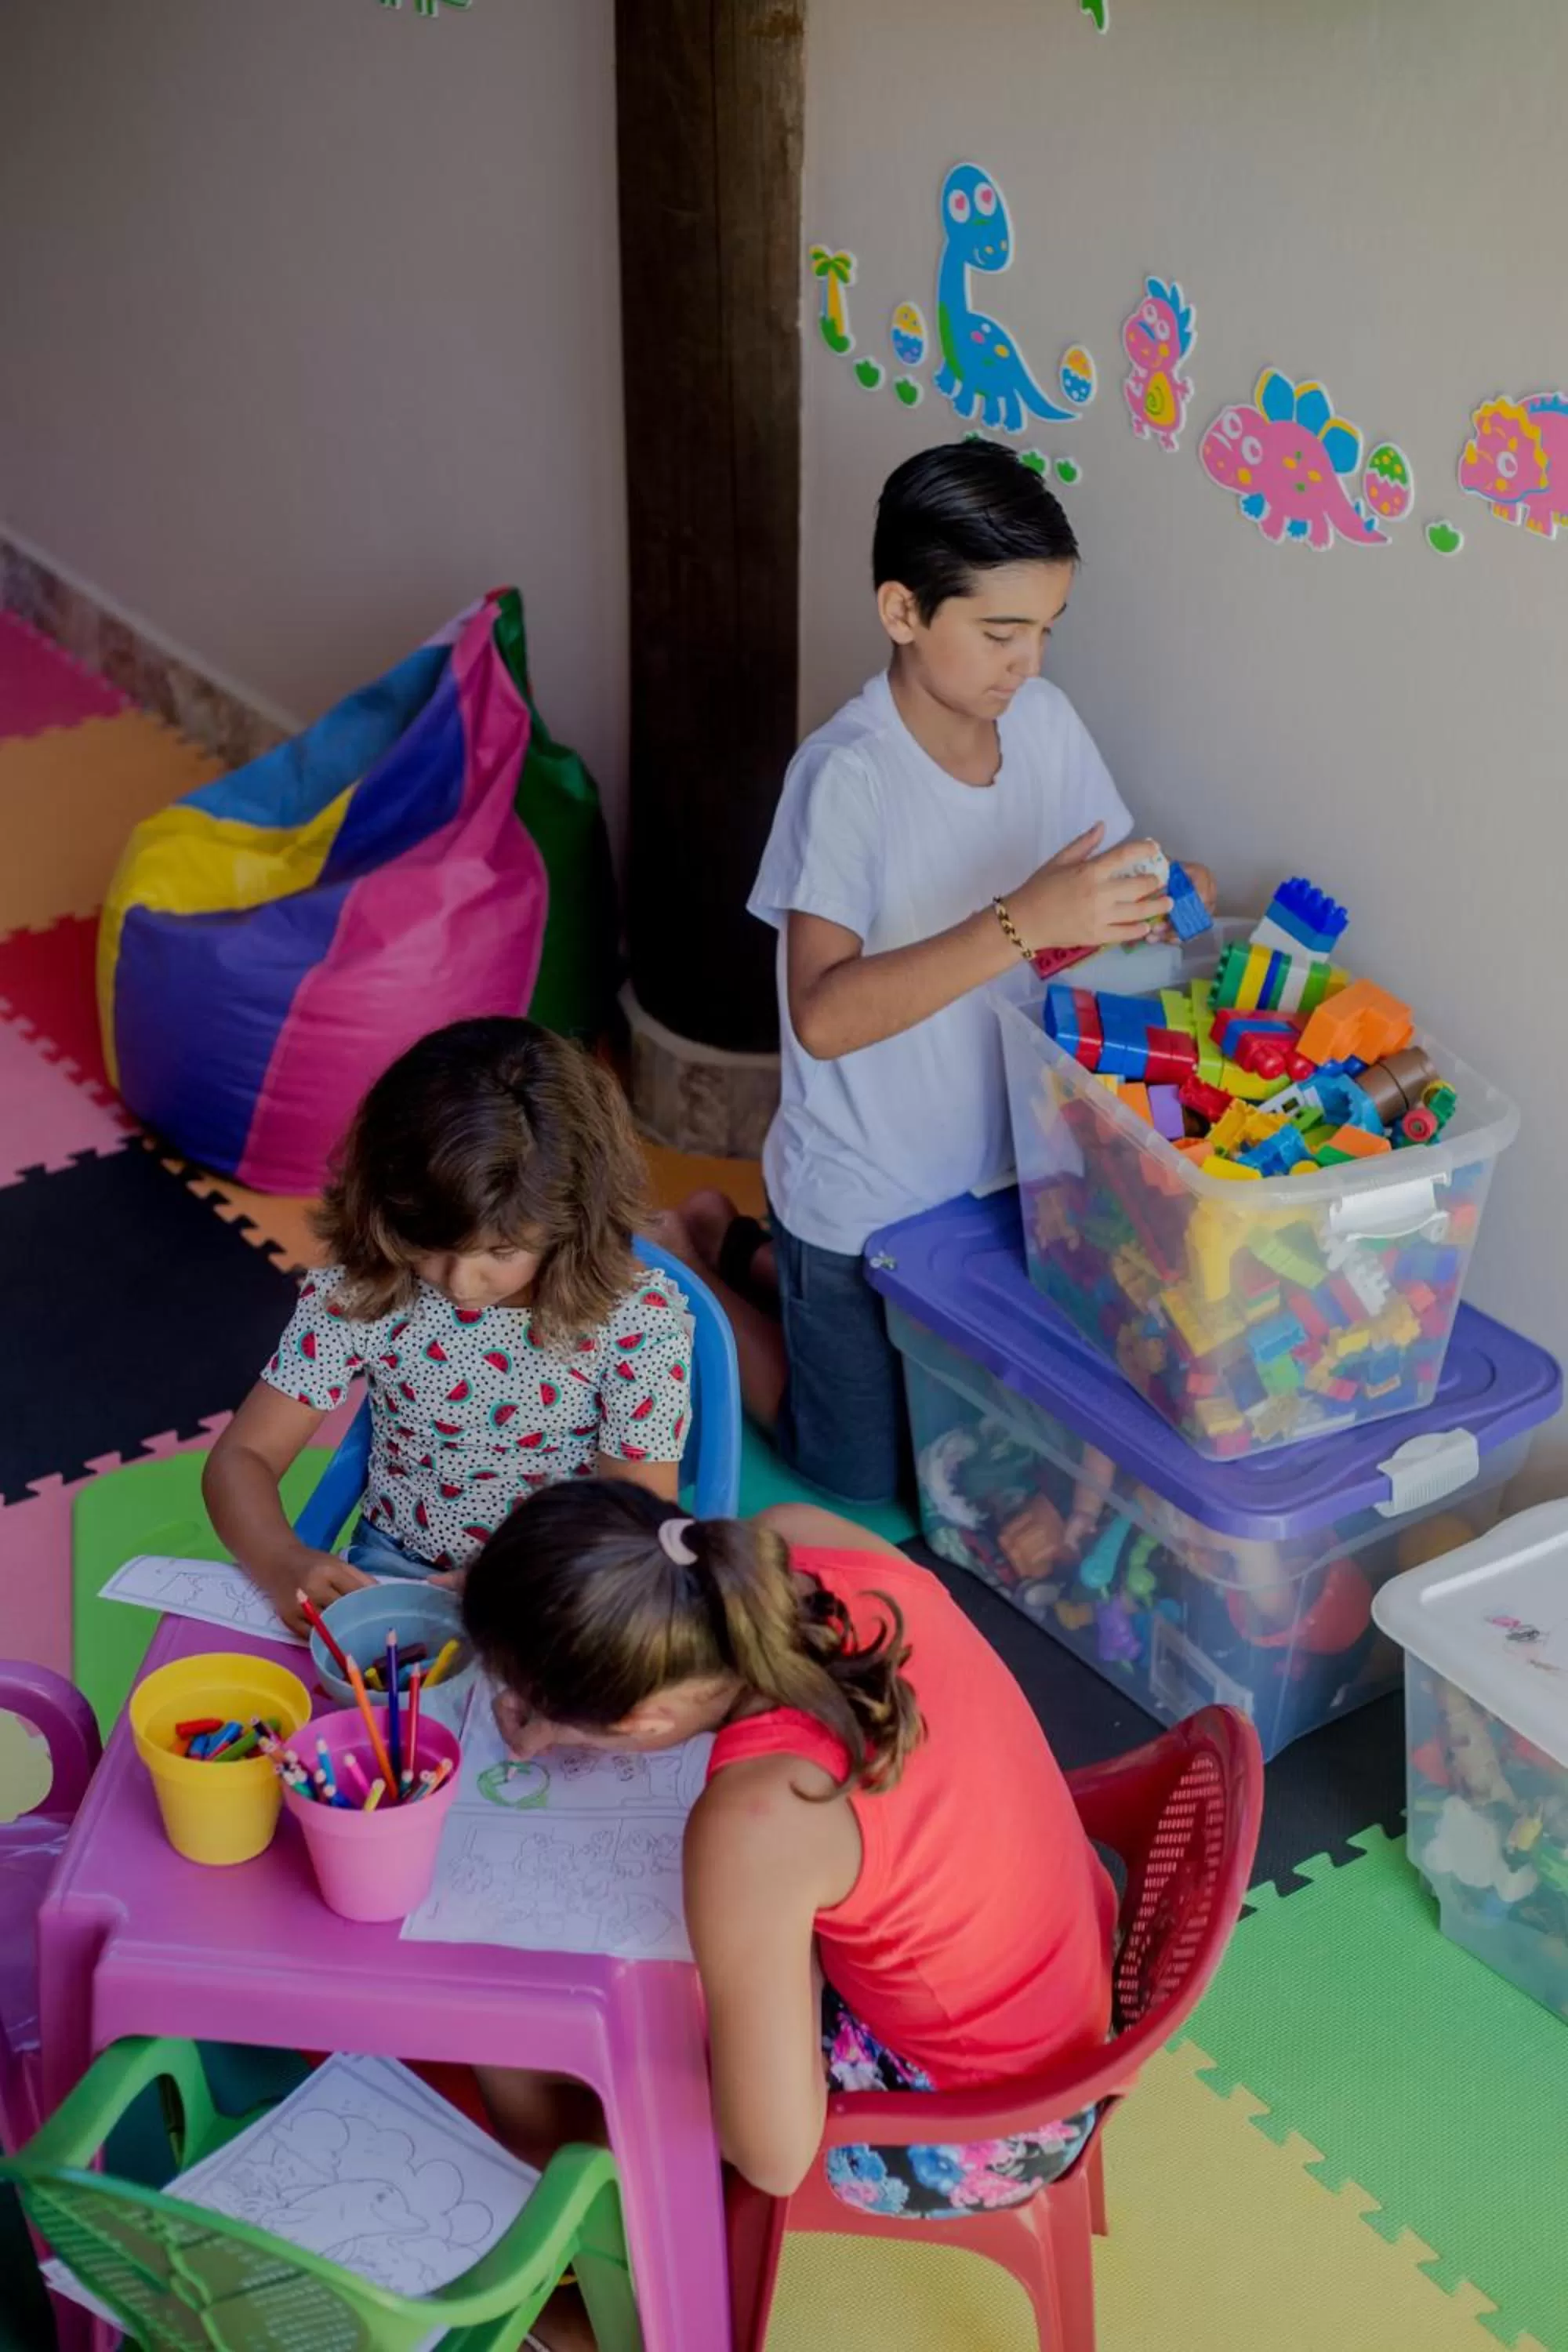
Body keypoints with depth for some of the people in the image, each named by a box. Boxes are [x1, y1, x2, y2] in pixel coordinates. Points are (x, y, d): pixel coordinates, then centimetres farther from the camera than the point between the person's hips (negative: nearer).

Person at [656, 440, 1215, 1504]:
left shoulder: (1047, 722, -7)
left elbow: (1096, 883, 4)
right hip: (862, 1202, -6)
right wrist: (1020, 925, -44)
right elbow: (822, 1015, -36)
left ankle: (747, 1252, 38)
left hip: (998, 1170, 6)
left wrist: (1152, 897, -19)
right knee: (861, 1479, 13)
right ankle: (687, 1263, 31)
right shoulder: (849, 774, -27)